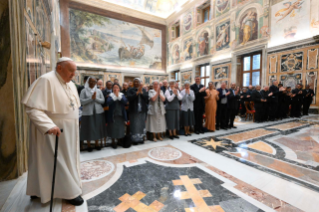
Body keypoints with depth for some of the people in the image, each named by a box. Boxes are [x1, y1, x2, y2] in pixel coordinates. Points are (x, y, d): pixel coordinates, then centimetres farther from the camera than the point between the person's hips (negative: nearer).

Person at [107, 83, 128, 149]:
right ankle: (113, 142, 20)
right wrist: (115, 96, -17)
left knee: (120, 129, 5)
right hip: (112, 115, -1)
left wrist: (118, 96, -15)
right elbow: (108, 102, -17)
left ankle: (119, 141, 25)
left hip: (121, 115, 1)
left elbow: (125, 101, -12)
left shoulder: (122, 95, 7)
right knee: (113, 129, 2)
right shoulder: (110, 95, 2)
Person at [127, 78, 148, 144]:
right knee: (134, 125, 0)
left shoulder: (143, 90, 8)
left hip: (142, 110, 3)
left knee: (142, 125, 9)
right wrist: (137, 92, -18)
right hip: (134, 111, -3)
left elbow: (146, 97, -4)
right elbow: (130, 98, -16)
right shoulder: (130, 90, -1)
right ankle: (135, 139, 12)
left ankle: (141, 138, 22)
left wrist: (141, 91, -14)